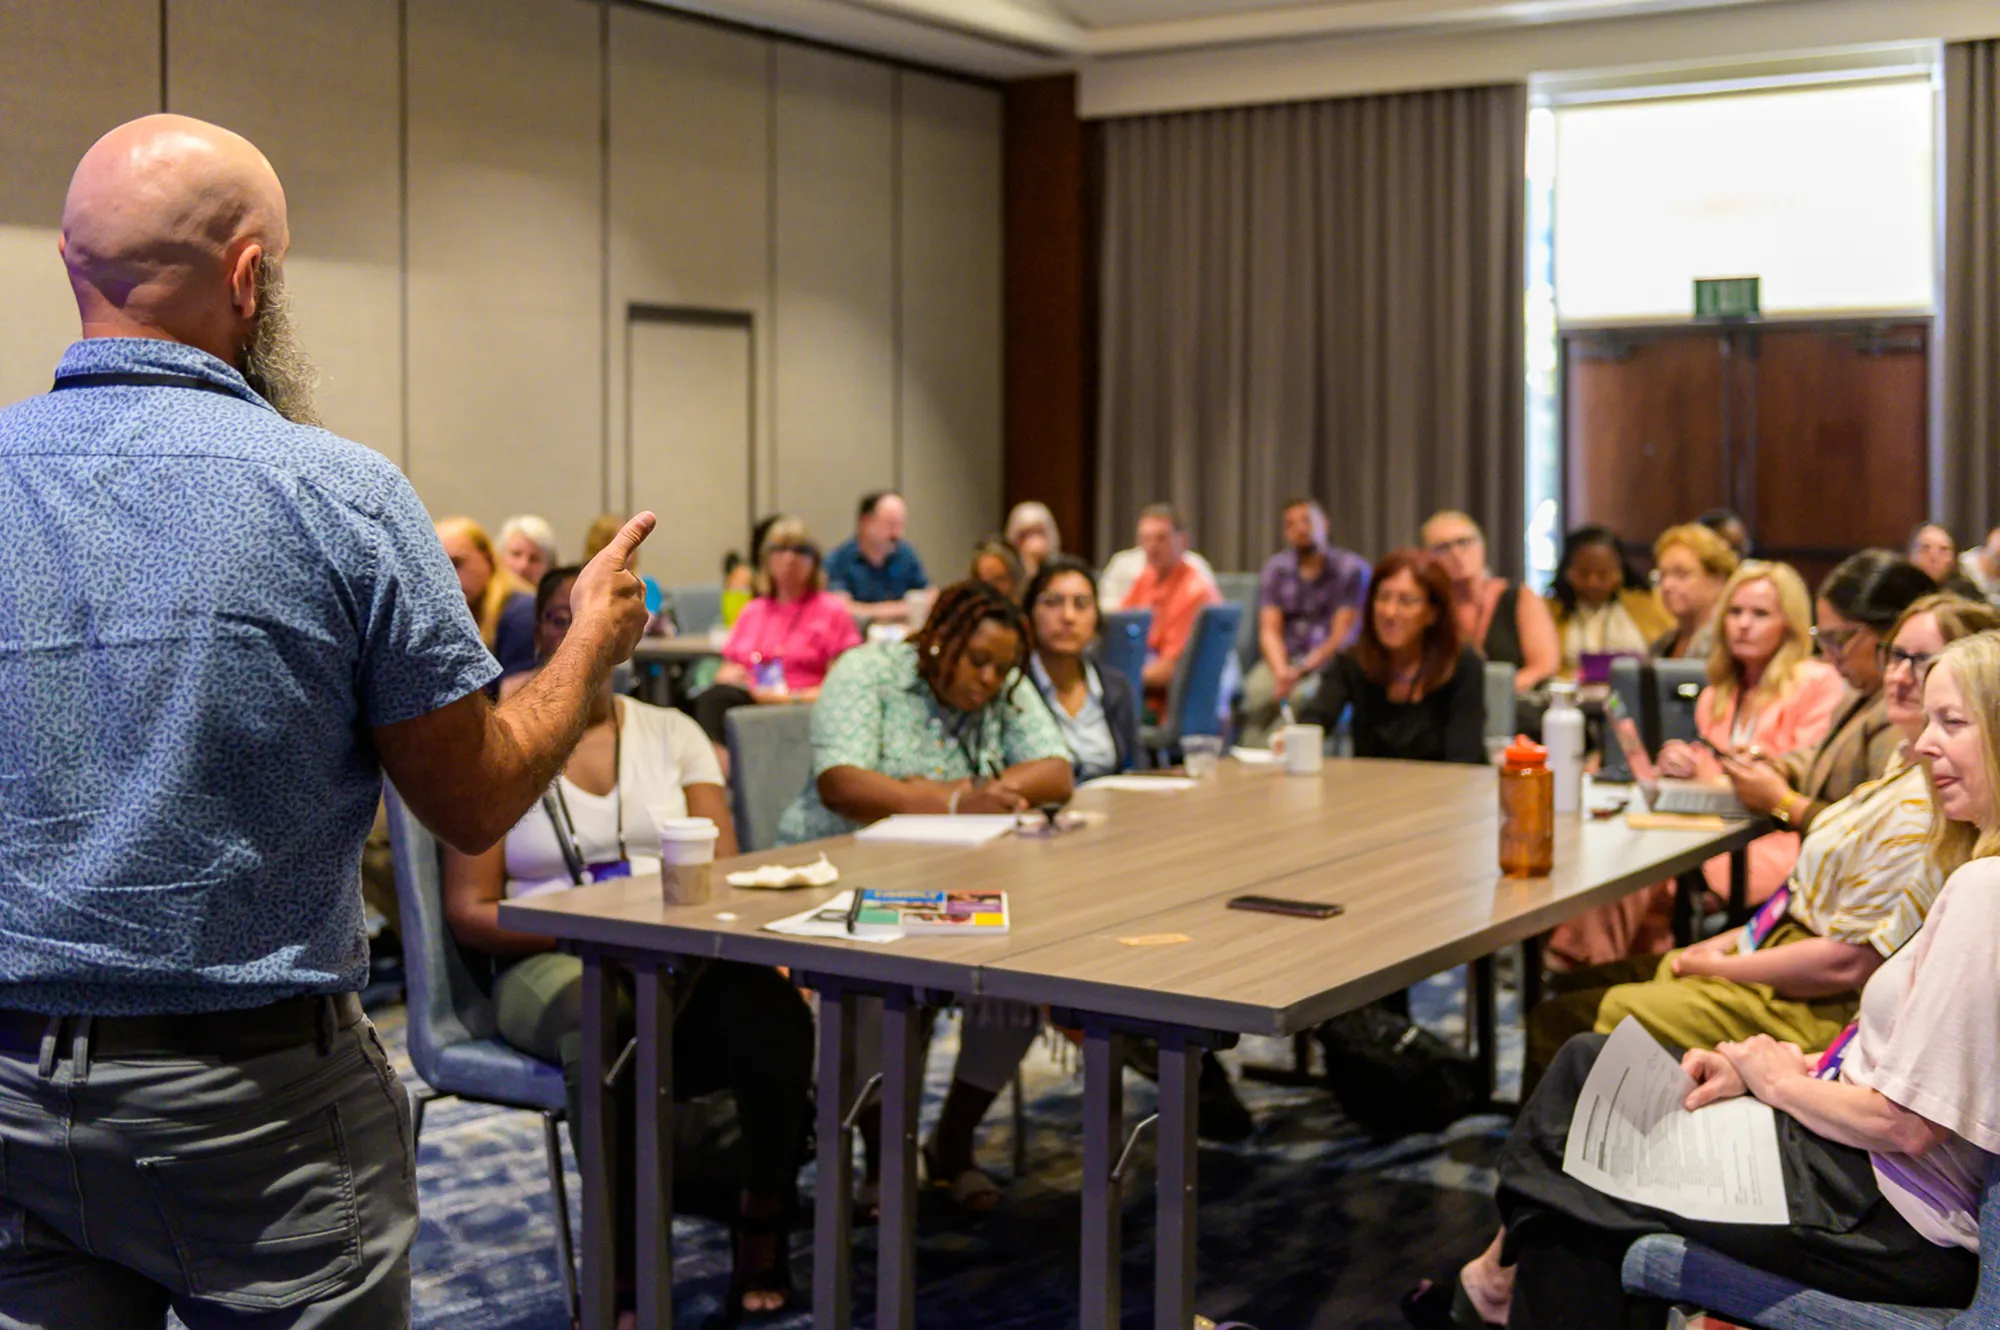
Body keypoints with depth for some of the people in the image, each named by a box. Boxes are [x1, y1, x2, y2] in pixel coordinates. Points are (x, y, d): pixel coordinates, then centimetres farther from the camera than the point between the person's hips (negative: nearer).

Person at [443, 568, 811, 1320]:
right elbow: (469, 912, 0)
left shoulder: (672, 734, 14)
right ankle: (624, 1273, -27)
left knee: (775, 1014, -33)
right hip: (553, 966, -2)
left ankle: (764, 1224, -12)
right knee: (611, 1030, -41)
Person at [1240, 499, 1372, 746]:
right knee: (1257, 690, -31)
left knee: (1303, 695, -36)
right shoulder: (1275, 568, 10)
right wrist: (1280, 671, -18)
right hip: (1284, 659, 2)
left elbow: (1342, 635, -5)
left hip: (1329, 661, -2)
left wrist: (1301, 670, -20)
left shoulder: (1351, 568, 0)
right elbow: (1269, 631, 3)